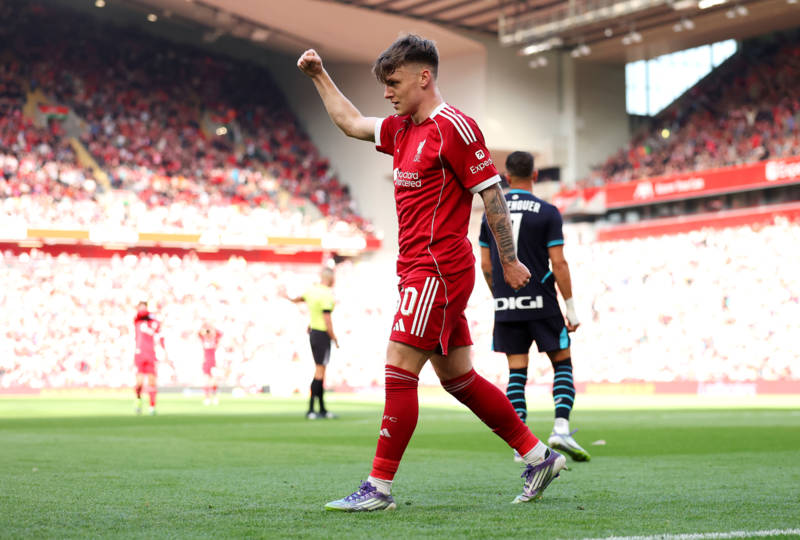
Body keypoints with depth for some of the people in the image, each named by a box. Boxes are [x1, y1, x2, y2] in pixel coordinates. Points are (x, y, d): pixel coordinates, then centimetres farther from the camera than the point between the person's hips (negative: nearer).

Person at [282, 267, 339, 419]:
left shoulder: (312, 290, 7)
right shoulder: (326, 295, -18)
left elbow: (299, 299, 28)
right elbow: (327, 321, -20)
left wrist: (288, 297, 51)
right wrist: (335, 339, -10)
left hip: (313, 332, 9)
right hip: (322, 335, -9)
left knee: (320, 372, 12)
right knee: (319, 373, -7)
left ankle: (322, 409, 16)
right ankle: (311, 410, -8)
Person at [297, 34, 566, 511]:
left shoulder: (453, 127, -12)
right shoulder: (402, 129, 15)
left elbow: (491, 192, -11)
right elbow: (351, 122, 31)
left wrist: (509, 261, -9)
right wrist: (319, 75, 27)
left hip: (438, 269, -9)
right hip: (420, 270, 9)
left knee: (399, 370, -10)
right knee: (458, 378, 11)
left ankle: (380, 488, -6)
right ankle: (539, 457, 20)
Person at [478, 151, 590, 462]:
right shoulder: (547, 213, -4)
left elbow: (486, 265, 8)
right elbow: (558, 264, -9)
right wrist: (571, 308, -3)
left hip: (506, 307, 3)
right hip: (541, 304, -3)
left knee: (516, 372, 7)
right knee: (562, 364, 8)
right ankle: (561, 428, -9)